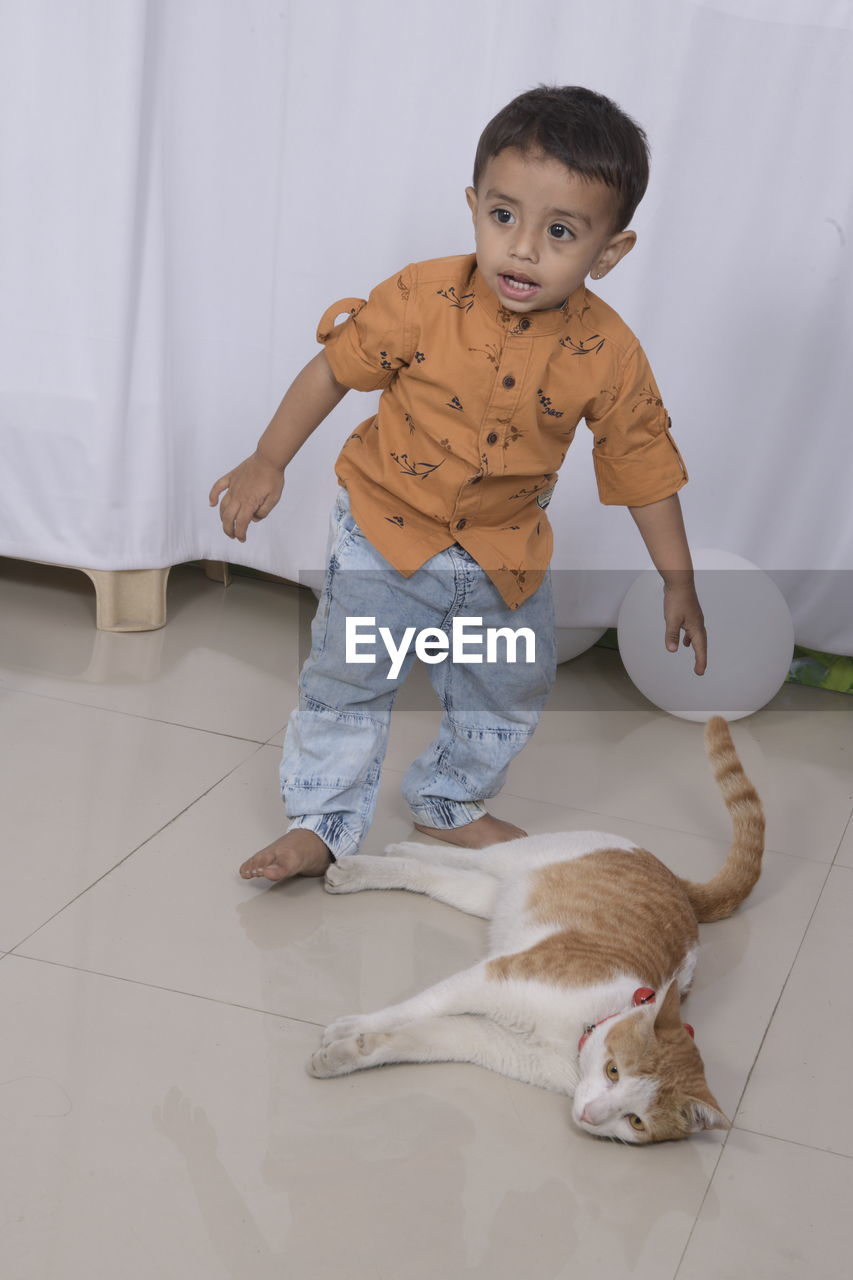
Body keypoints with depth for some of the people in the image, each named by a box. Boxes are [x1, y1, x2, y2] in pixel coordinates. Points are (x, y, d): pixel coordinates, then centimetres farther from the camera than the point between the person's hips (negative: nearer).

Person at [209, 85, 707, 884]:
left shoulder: (608, 355, -17)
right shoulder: (422, 300, -22)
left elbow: (645, 466, -6)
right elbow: (336, 367, -9)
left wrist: (678, 582, -1)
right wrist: (267, 462, -6)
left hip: (504, 556, 3)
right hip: (386, 533, -3)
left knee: (510, 692, 17)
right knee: (348, 679, -2)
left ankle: (449, 803, 42)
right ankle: (322, 820, 18)